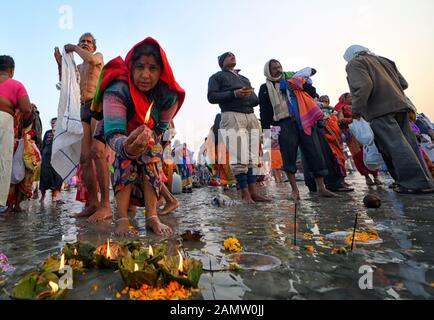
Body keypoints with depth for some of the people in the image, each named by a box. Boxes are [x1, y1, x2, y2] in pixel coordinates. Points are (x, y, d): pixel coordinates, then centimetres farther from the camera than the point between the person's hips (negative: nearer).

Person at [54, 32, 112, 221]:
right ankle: (93, 203, -3)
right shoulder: (78, 67, 31)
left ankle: (105, 205, -27)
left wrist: (74, 48, 6)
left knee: (97, 152, -24)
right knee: (84, 158, -5)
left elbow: (91, 59, -10)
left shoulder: (99, 56, 14)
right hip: (84, 109, 7)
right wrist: (60, 62, 15)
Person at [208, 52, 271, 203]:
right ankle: (245, 193, -9)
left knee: (252, 157, -1)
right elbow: (211, 97, -1)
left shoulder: (245, 78, 31)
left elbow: (256, 100, 23)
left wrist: (251, 95, -1)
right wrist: (234, 94, -12)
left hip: (251, 116, 6)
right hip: (232, 116, -6)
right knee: (239, 157, -13)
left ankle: (253, 192, 0)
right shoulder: (217, 76, 15)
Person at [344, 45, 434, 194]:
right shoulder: (383, 60, 26)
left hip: (379, 110, -8)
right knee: (407, 144, 8)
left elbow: (363, 85, -16)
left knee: (395, 145, -10)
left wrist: (356, 108, -10)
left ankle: (417, 183, -12)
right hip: (399, 104, 8)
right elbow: (403, 83, 22)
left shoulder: (354, 63, 3)